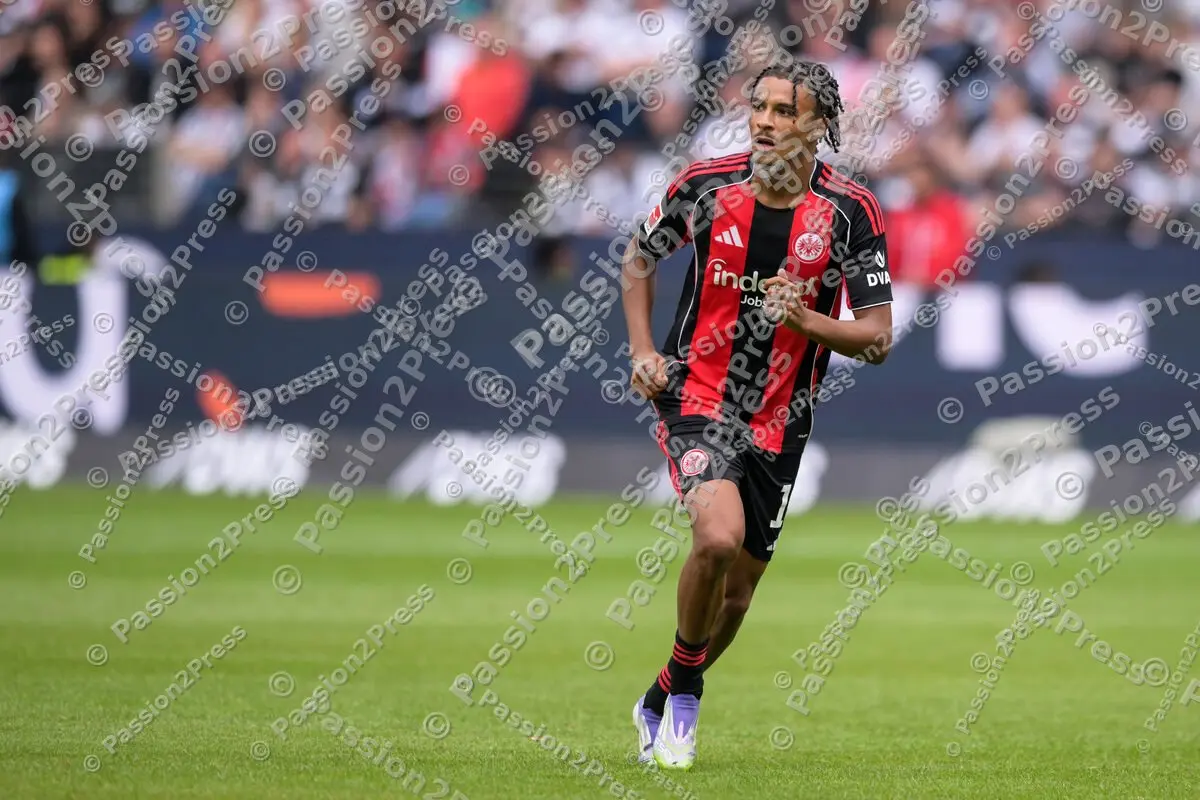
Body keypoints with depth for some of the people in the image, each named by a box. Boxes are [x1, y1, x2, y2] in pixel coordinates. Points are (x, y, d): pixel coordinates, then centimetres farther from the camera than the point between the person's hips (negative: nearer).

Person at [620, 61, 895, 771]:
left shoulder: (851, 212, -9)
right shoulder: (707, 184, -6)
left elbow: (877, 338, -7)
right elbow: (640, 258, 13)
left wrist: (804, 319, -24)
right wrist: (643, 351, 1)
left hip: (780, 422, 2)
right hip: (696, 399, -2)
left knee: (735, 595, 9)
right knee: (719, 535, -28)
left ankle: (661, 705, 35)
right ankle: (686, 687, -5)